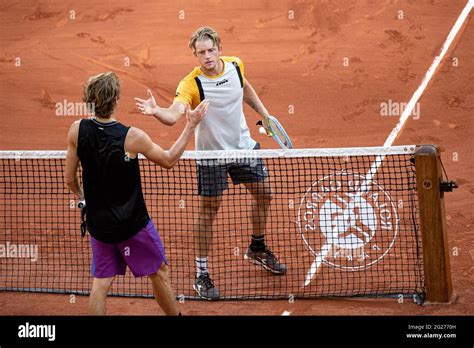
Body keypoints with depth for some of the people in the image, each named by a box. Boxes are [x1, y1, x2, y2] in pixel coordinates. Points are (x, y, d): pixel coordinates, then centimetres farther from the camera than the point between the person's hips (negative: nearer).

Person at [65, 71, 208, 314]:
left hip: (98, 223, 3)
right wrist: (191, 126, 2)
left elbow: (69, 178, -1)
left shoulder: (77, 131, -11)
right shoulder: (132, 137, -21)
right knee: (159, 272, 17)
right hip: (133, 223, -3)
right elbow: (169, 160, -4)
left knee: (101, 282, 11)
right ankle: (175, 315, 32)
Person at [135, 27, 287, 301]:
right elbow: (174, 115, -41)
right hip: (211, 153, -6)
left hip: (244, 145, 6)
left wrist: (264, 112, 16)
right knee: (208, 211, -2)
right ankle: (202, 274, 9)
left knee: (264, 194, 18)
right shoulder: (191, 84, -25)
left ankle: (258, 249, 42)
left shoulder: (235, 65, -9)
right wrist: (157, 112, -61)